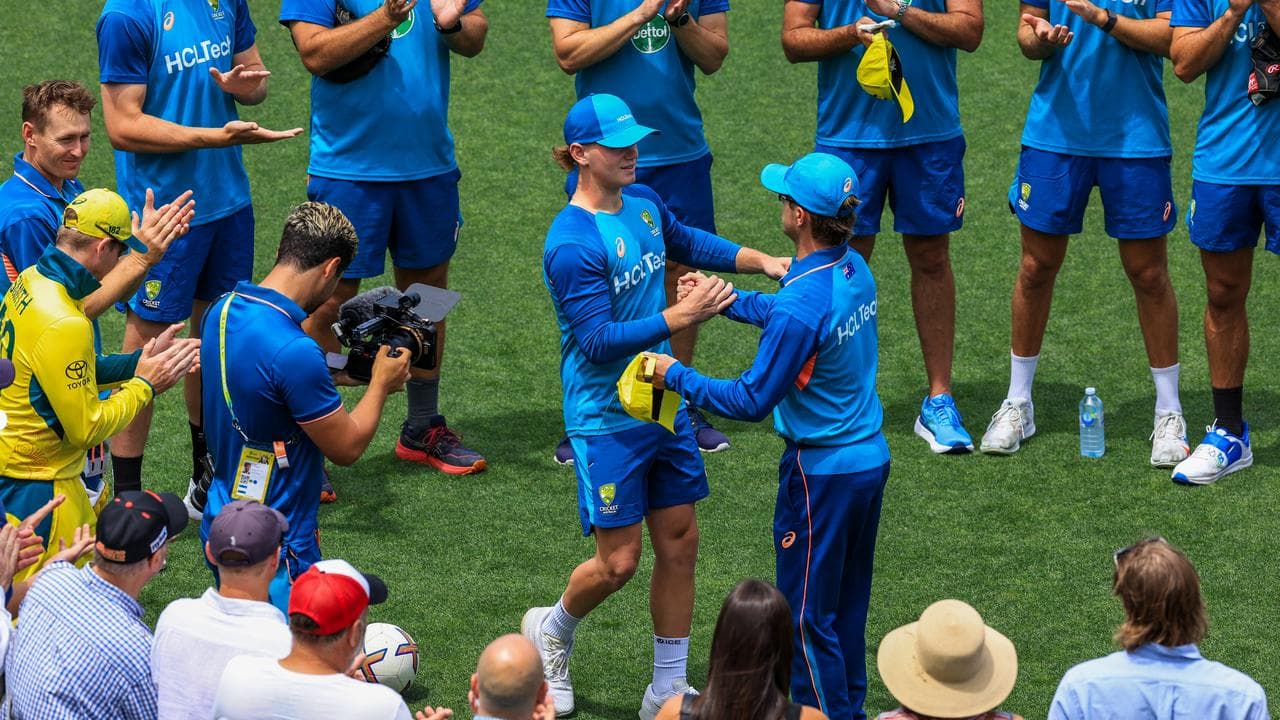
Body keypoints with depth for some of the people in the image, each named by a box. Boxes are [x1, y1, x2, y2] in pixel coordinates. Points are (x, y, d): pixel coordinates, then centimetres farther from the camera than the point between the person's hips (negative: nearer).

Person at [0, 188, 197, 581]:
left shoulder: (32, 281, 2)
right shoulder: (63, 326, -28)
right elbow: (86, 428, -20)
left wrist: (138, 362, 7)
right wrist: (145, 385, -8)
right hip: (34, 486, -10)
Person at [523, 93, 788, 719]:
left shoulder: (642, 203, 2)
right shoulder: (571, 243, -23)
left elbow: (687, 244, 24)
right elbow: (599, 341, -25)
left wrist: (760, 261, 12)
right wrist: (681, 317, -31)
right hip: (606, 420, -7)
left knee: (678, 542, 9)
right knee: (618, 562, -1)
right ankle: (552, 631, 31)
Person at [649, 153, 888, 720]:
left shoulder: (801, 305, -27)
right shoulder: (855, 271, 0)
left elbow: (751, 401, -20)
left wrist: (677, 376, -9)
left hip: (823, 473, -9)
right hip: (871, 459, 9)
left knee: (808, 616, 5)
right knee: (847, 604, 22)